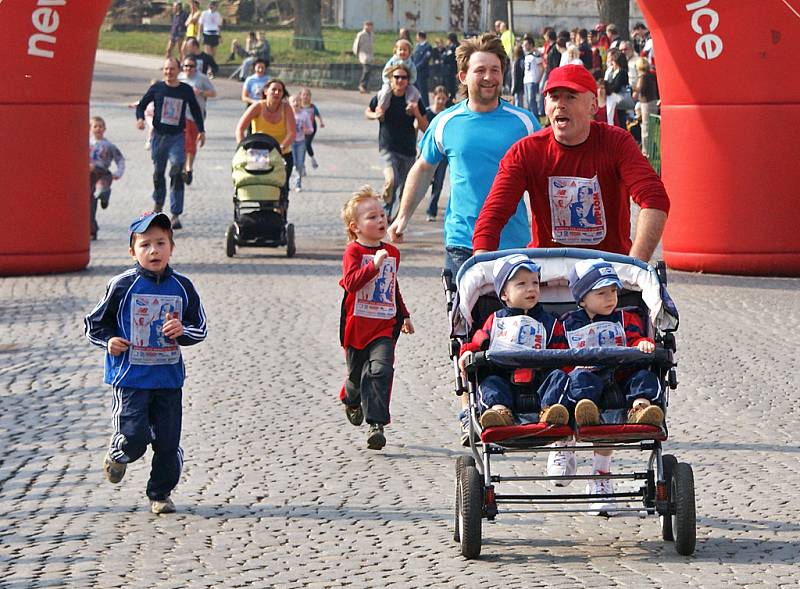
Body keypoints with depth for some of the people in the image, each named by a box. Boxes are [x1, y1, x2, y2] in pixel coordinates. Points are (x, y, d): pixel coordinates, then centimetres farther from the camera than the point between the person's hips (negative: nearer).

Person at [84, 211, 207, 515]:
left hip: (169, 377, 3)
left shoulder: (182, 287, 3)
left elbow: (200, 328, 11)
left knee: (168, 442, 4)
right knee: (134, 437, -12)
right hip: (130, 377, -3)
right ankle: (117, 455, 24)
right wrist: (109, 341, -12)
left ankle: (160, 494, 23)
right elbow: (94, 323, 6)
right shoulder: (122, 286, -5)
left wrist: (182, 331, -10)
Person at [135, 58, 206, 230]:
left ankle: (176, 214, -16)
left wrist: (201, 130, 11)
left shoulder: (186, 90, 3)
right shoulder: (157, 88, 1)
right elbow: (142, 104, 7)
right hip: (159, 136, 1)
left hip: (177, 137, -1)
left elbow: (196, 110, 15)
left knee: (177, 174, -15)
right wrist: (140, 118, -13)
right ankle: (158, 204, 38)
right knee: (158, 172, 12)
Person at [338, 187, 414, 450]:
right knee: (357, 373, 11)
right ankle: (351, 400, 46)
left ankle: (376, 425, -16)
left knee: (381, 370, -16)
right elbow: (351, 282, -23)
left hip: (384, 326, 3)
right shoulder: (353, 251, -7)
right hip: (357, 326, -3)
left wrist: (404, 315, 29)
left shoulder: (392, 252, 11)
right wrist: (374, 265, -32)